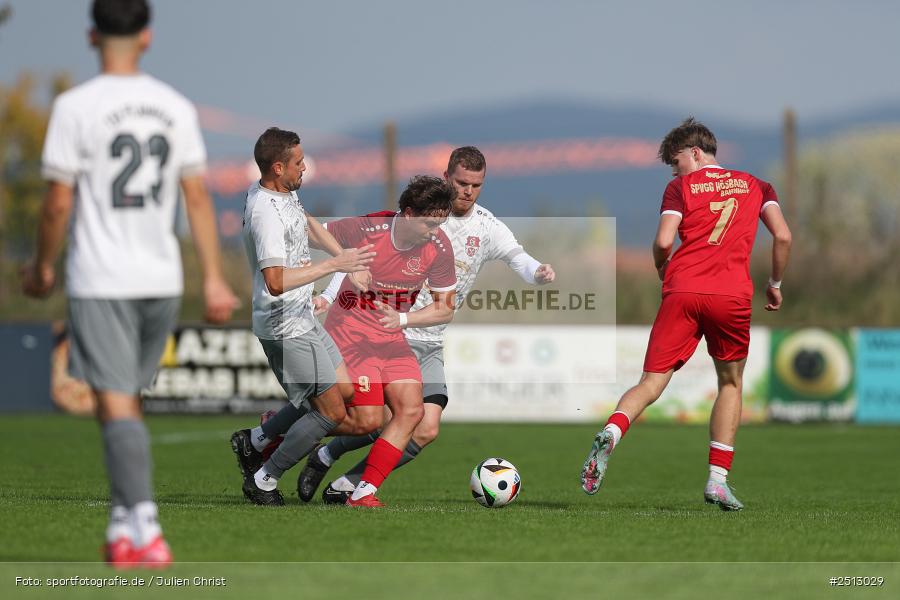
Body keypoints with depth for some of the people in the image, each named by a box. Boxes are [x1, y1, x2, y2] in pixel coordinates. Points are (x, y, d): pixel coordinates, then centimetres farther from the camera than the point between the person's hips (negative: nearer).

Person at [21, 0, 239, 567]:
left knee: (117, 403, -5)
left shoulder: (76, 106, -9)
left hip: (100, 281, -4)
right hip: (162, 279, 5)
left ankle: (145, 528, -16)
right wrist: (214, 280, 7)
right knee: (129, 396, 17)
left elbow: (58, 204, -9)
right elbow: (198, 198, 4)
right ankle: (124, 521, 19)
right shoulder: (175, 106, 3)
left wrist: (42, 267, 7)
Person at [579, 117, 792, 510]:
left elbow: (663, 242, -1)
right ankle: (718, 479, 8)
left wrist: (663, 272, 19)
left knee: (651, 383, -2)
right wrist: (775, 283, 20)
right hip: (732, 294, 1)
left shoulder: (681, 187, 11)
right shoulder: (754, 186, 19)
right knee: (730, 383, 19)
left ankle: (611, 434, -32)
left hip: (681, 291, -1)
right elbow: (783, 236, 7)